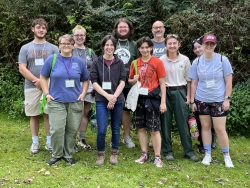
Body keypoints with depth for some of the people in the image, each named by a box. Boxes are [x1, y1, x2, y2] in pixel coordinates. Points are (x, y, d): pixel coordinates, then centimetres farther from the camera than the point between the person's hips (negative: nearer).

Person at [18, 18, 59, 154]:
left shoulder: (53, 48, 7)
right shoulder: (25, 48, 7)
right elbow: (22, 68, -1)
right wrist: (36, 80, -11)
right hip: (31, 87, 0)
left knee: (48, 114, 2)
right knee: (33, 115, 5)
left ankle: (49, 141, 12)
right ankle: (35, 142, 15)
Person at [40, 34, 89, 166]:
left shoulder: (79, 62, 6)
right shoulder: (52, 59, 1)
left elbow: (85, 80, 16)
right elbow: (43, 78, 6)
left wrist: (83, 94, 2)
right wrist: (47, 94, -4)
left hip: (75, 102, 2)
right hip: (56, 102, -2)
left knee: (72, 130, 6)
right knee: (56, 130, -8)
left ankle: (68, 155, 21)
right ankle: (57, 155, 12)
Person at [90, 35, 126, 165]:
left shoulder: (119, 63, 4)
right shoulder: (97, 63, 1)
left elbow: (122, 82, 0)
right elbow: (94, 82, -4)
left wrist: (114, 97, -13)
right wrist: (107, 96, -14)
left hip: (118, 100, 2)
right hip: (101, 100, -2)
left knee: (115, 128, 9)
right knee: (101, 130, -7)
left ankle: (114, 153, 24)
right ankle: (100, 153, 14)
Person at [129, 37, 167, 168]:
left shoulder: (157, 62, -5)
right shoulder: (135, 63, 6)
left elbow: (162, 83, -5)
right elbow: (130, 80, 17)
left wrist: (163, 102, -10)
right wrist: (134, 80, -7)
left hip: (152, 99, -4)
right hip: (139, 98, 4)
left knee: (154, 129, -1)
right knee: (141, 127, 10)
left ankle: (157, 157, 8)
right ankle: (144, 154, 23)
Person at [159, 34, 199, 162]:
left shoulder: (185, 60, 1)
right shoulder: (161, 60, -2)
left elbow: (188, 79, 6)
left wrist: (188, 95, 2)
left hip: (180, 92, 0)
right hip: (165, 93, 0)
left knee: (183, 122, 3)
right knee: (166, 123, 5)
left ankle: (189, 151, 14)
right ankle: (167, 151, 17)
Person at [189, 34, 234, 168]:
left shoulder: (223, 60, -5)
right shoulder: (197, 62, 1)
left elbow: (228, 81, -3)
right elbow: (194, 83, 5)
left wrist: (227, 99, -8)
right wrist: (192, 101, 3)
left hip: (219, 100, -2)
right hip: (201, 100, 3)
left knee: (220, 129, -3)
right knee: (205, 127, 9)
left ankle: (226, 156, 13)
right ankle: (207, 154, 21)